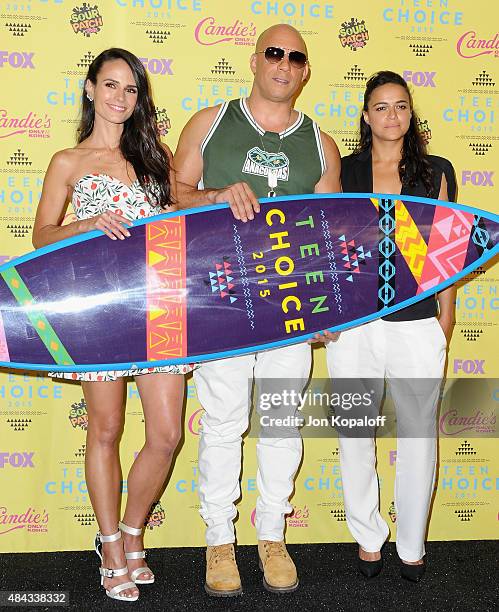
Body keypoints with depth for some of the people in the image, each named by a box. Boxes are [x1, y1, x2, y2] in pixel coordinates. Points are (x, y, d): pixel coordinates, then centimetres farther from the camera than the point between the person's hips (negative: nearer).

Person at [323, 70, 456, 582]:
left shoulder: (435, 172, 7)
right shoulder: (343, 171, 6)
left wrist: (446, 318, 5)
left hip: (417, 323, 0)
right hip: (354, 323, 0)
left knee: (419, 434, 7)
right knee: (355, 434, 7)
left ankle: (411, 545, 24)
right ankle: (368, 538, 26)